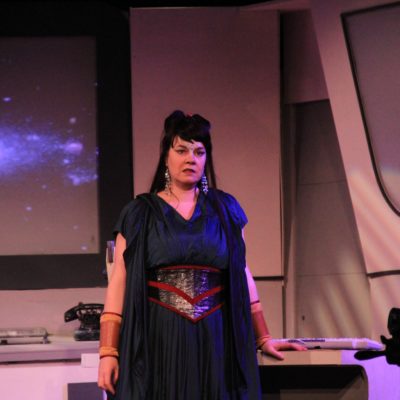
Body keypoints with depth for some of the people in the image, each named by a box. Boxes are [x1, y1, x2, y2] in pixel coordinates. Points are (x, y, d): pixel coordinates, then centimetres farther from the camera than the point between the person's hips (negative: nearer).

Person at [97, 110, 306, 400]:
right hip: (156, 343, -2)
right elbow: (119, 282, 0)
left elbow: (243, 275, 14)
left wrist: (263, 339, 11)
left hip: (214, 343, 2)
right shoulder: (140, 213, 5)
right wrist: (108, 352, -9)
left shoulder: (225, 210, 11)